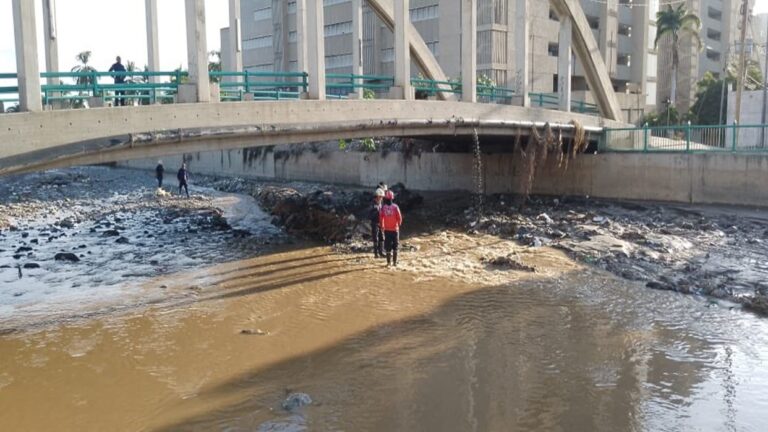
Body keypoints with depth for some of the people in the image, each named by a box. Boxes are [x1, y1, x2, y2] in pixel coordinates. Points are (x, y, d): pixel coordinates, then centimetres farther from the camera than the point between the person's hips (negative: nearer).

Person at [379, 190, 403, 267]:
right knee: (395, 246, 9)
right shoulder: (395, 207, -10)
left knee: (388, 246, 9)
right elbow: (399, 217, -9)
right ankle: (395, 262, 9)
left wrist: (382, 226, 12)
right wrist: (398, 225, 11)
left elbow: (381, 218, -4)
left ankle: (389, 262, 8)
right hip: (395, 229, -1)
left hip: (387, 229, 1)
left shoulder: (383, 207, -7)